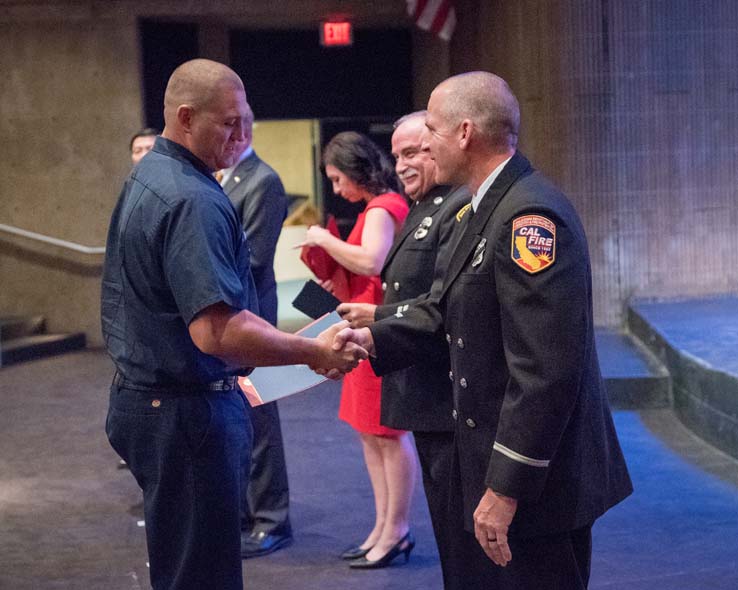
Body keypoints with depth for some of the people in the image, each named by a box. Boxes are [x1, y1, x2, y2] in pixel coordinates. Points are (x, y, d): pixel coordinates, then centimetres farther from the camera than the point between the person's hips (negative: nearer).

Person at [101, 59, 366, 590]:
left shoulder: (144, 178, 11)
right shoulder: (194, 200, -22)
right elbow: (217, 332, -30)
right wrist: (316, 353, -22)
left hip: (143, 398, 11)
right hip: (187, 412, -10)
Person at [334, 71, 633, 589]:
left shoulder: (531, 216, -21)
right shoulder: (495, 207, 11)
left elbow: (545, 369, -26)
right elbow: (451, 312, 16)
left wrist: (507, 486, -24)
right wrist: (373, 338, 3)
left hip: (540, 480, -10)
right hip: (490, 468, 10)